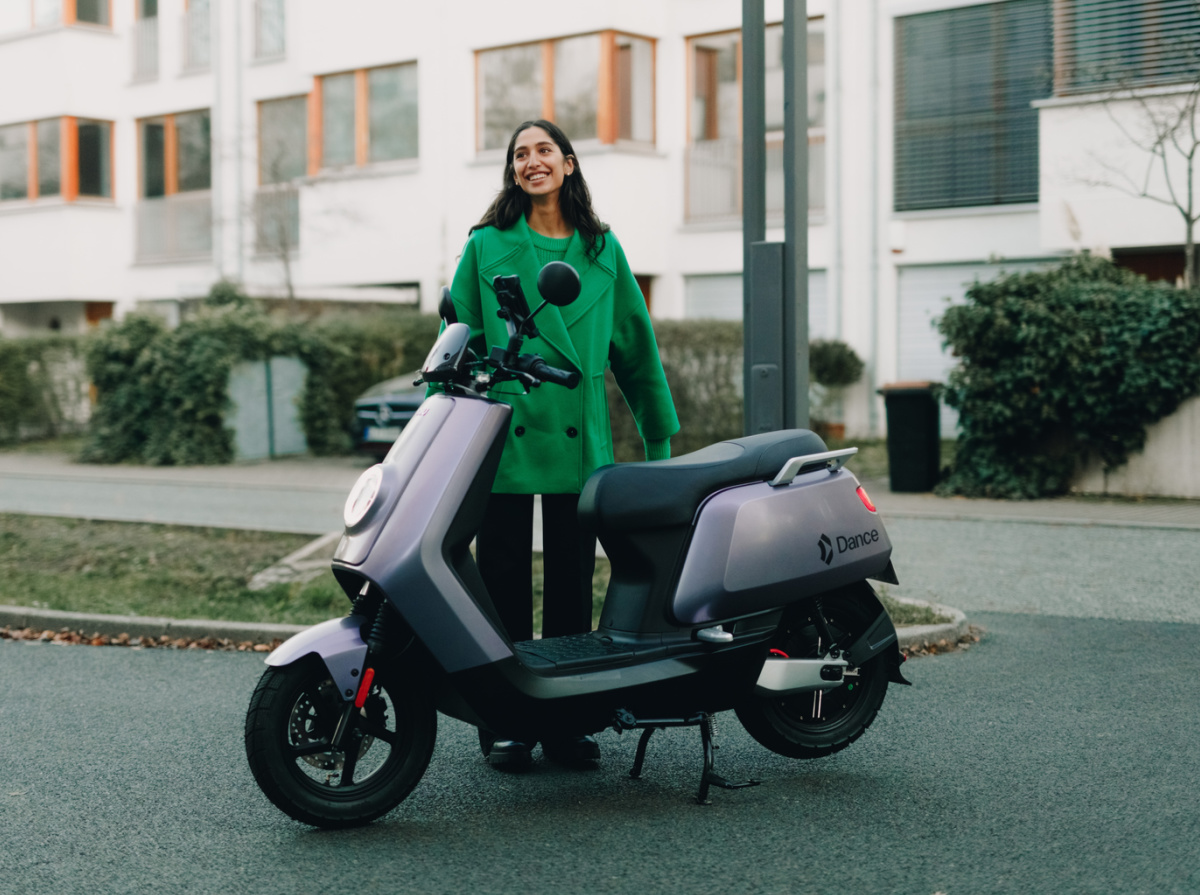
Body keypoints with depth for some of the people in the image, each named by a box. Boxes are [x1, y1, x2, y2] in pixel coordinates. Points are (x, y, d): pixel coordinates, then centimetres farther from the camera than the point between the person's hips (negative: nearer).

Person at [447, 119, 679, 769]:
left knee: (572, 584, 6)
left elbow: (634, 342, 15)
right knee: (504, 585, 3)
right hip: (503, 437, -2)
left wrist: (659, 431, 14)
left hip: (579, 440, 2)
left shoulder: (602, 249, 12)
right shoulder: (487, 244, 6)